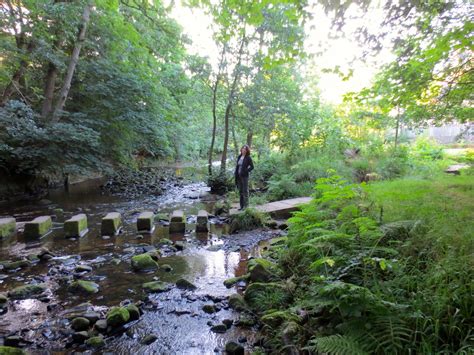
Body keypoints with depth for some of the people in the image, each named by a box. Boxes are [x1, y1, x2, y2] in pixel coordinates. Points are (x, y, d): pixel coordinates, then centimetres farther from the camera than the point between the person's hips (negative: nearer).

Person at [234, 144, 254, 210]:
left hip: (244, 176, -6)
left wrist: (246, 171, -14)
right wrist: (235, 174, 5)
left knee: (245, 191, -3)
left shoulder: (248, 158, -6)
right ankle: (242, 206, 19)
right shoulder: (239, 157, 11)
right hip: (238, 176, 6)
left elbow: (252, 167, -7)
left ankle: (246, 206, 2)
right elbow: (237, 166, 14)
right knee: (240, 191, 11)